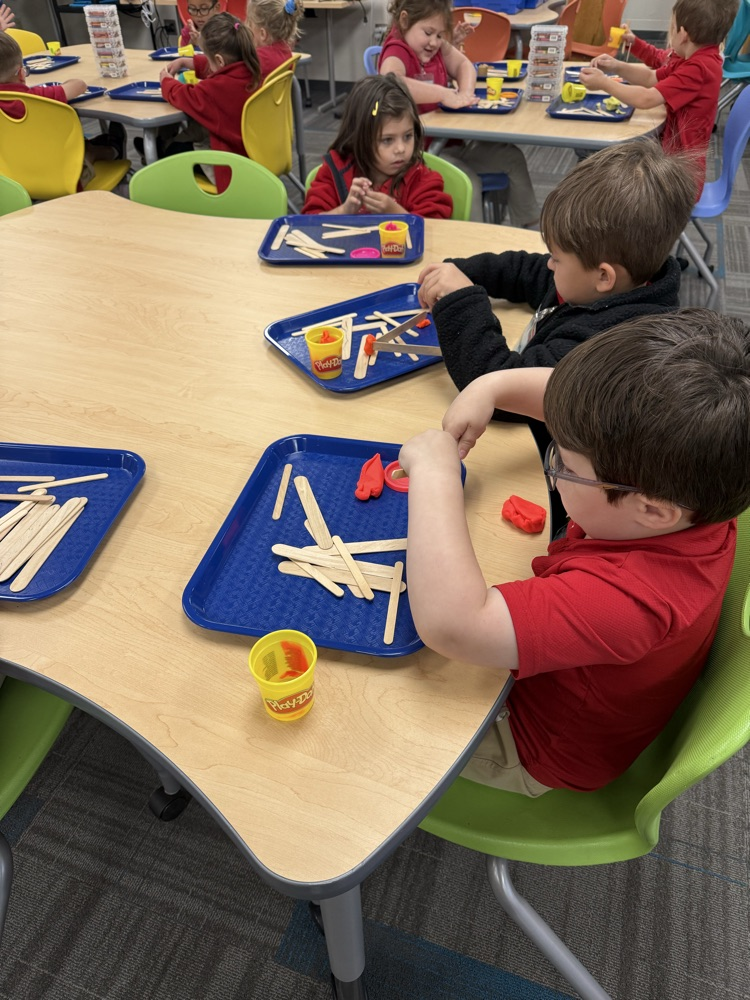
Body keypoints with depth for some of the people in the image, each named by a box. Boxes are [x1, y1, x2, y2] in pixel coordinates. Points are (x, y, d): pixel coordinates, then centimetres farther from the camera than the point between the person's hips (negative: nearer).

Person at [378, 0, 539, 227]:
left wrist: (466, 93, -14)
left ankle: (530, 228, 19)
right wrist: (445, 94, -40)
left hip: (449, 139, 9)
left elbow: (463, 65, 11)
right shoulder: (397, 52, -18)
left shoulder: (435, 45, 8)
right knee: (468, 181, -31)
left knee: (512, 157, 9)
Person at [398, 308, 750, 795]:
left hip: (539, 753, -7)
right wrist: (494, 386, -21)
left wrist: (435, 473, -48)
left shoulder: (627, 597, -48)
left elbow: (450, 623, -56)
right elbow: (576, 400, -6)